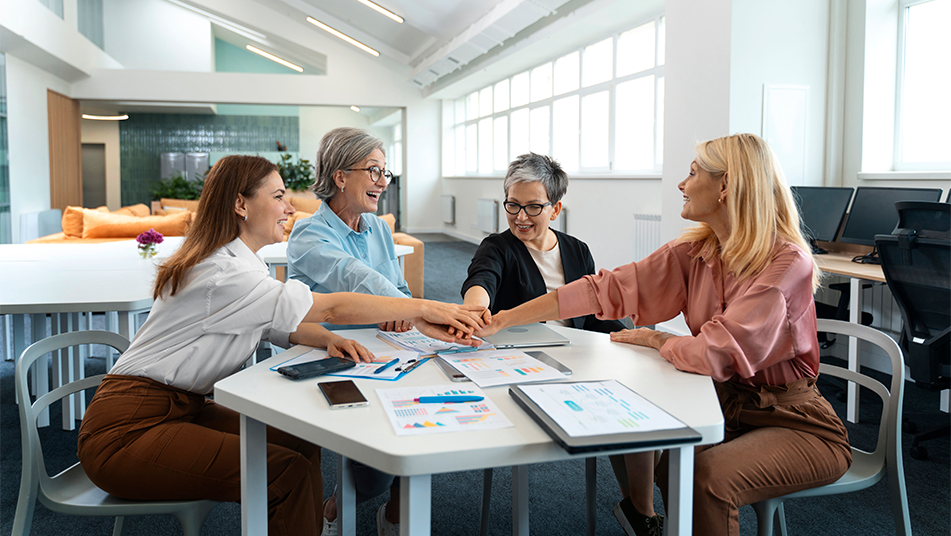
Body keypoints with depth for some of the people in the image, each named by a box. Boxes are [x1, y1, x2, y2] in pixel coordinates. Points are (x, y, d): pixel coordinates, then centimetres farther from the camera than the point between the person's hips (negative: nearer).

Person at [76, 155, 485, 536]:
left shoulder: (237, 263, 9)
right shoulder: (223, 274, -23)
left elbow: (283, 324, 10)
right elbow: (332, 308, -22)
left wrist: (327, 340, -13)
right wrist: (422, 309, -16)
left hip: (180, 407, 9)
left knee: (301, 444, -4)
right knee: (286, 473, -21)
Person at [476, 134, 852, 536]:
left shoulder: (788, 263, -21)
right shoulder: (693, 252, 0)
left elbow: (718, 355, -29)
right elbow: (607, 289, -4)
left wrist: (657, 341, -8)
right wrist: (502, 320, -7)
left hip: (796, 424, -6)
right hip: (726, 408, 7)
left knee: (707, 477, -29)